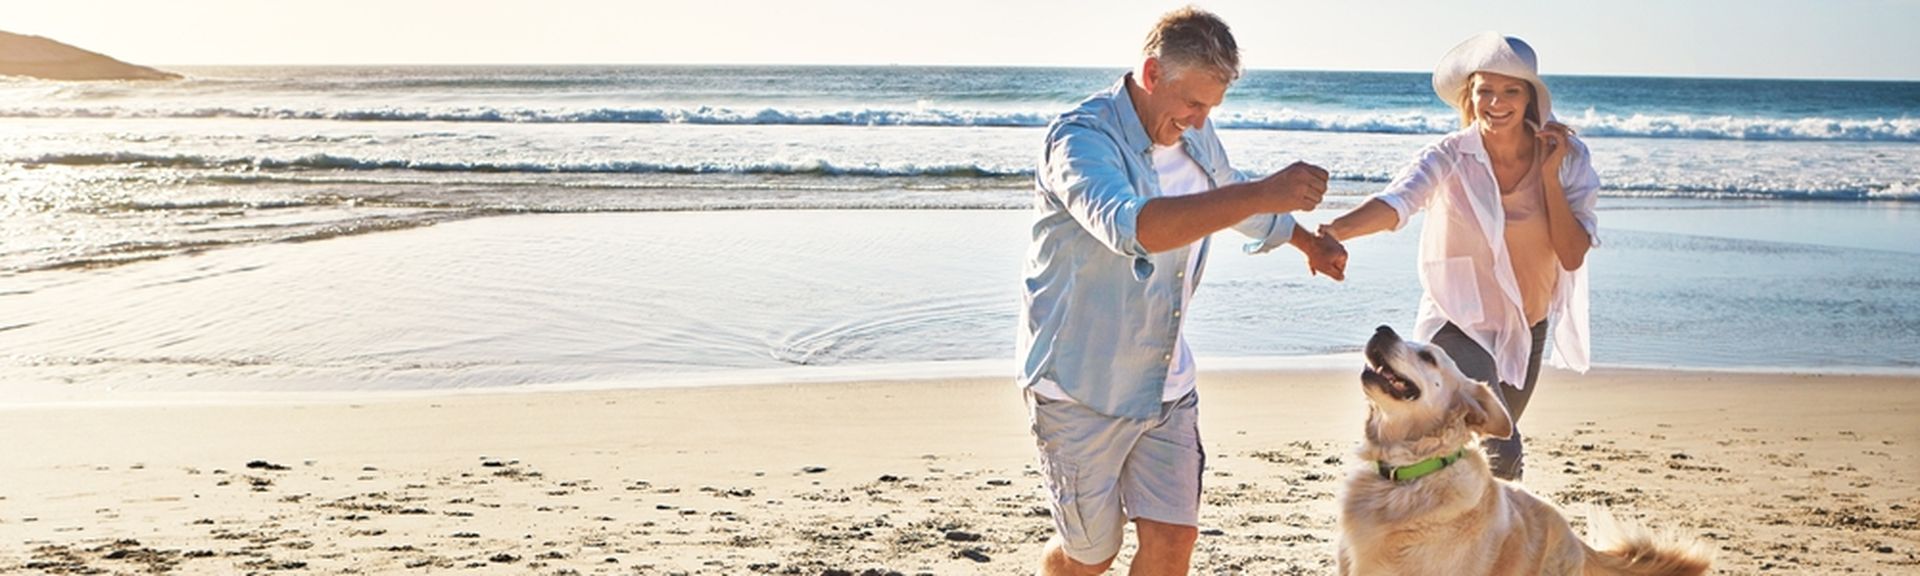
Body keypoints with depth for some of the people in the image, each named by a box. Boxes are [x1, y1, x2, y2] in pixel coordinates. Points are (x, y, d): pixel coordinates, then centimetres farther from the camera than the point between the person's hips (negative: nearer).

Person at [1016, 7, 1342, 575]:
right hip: (1081, 390, -6)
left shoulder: (1196, 137, 4)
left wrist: (1309, 241, 44)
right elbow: (1133, 227, -42)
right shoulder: (1081, 138, -22)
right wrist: (1262, 193, -46)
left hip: (1166, 383, 6)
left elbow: (1235, 200, 27)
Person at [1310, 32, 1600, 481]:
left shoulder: (1567, 156, -8)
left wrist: (1549, 173, -20)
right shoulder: (1450, 158, -18)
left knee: (1490, 450, 22)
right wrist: (1335, 231, -58)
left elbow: (1572, 256, -13)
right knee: (1501, 455, -24)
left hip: (1527, 327, 5)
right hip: (1459, 322, -5)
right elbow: (1397, 201, -38)